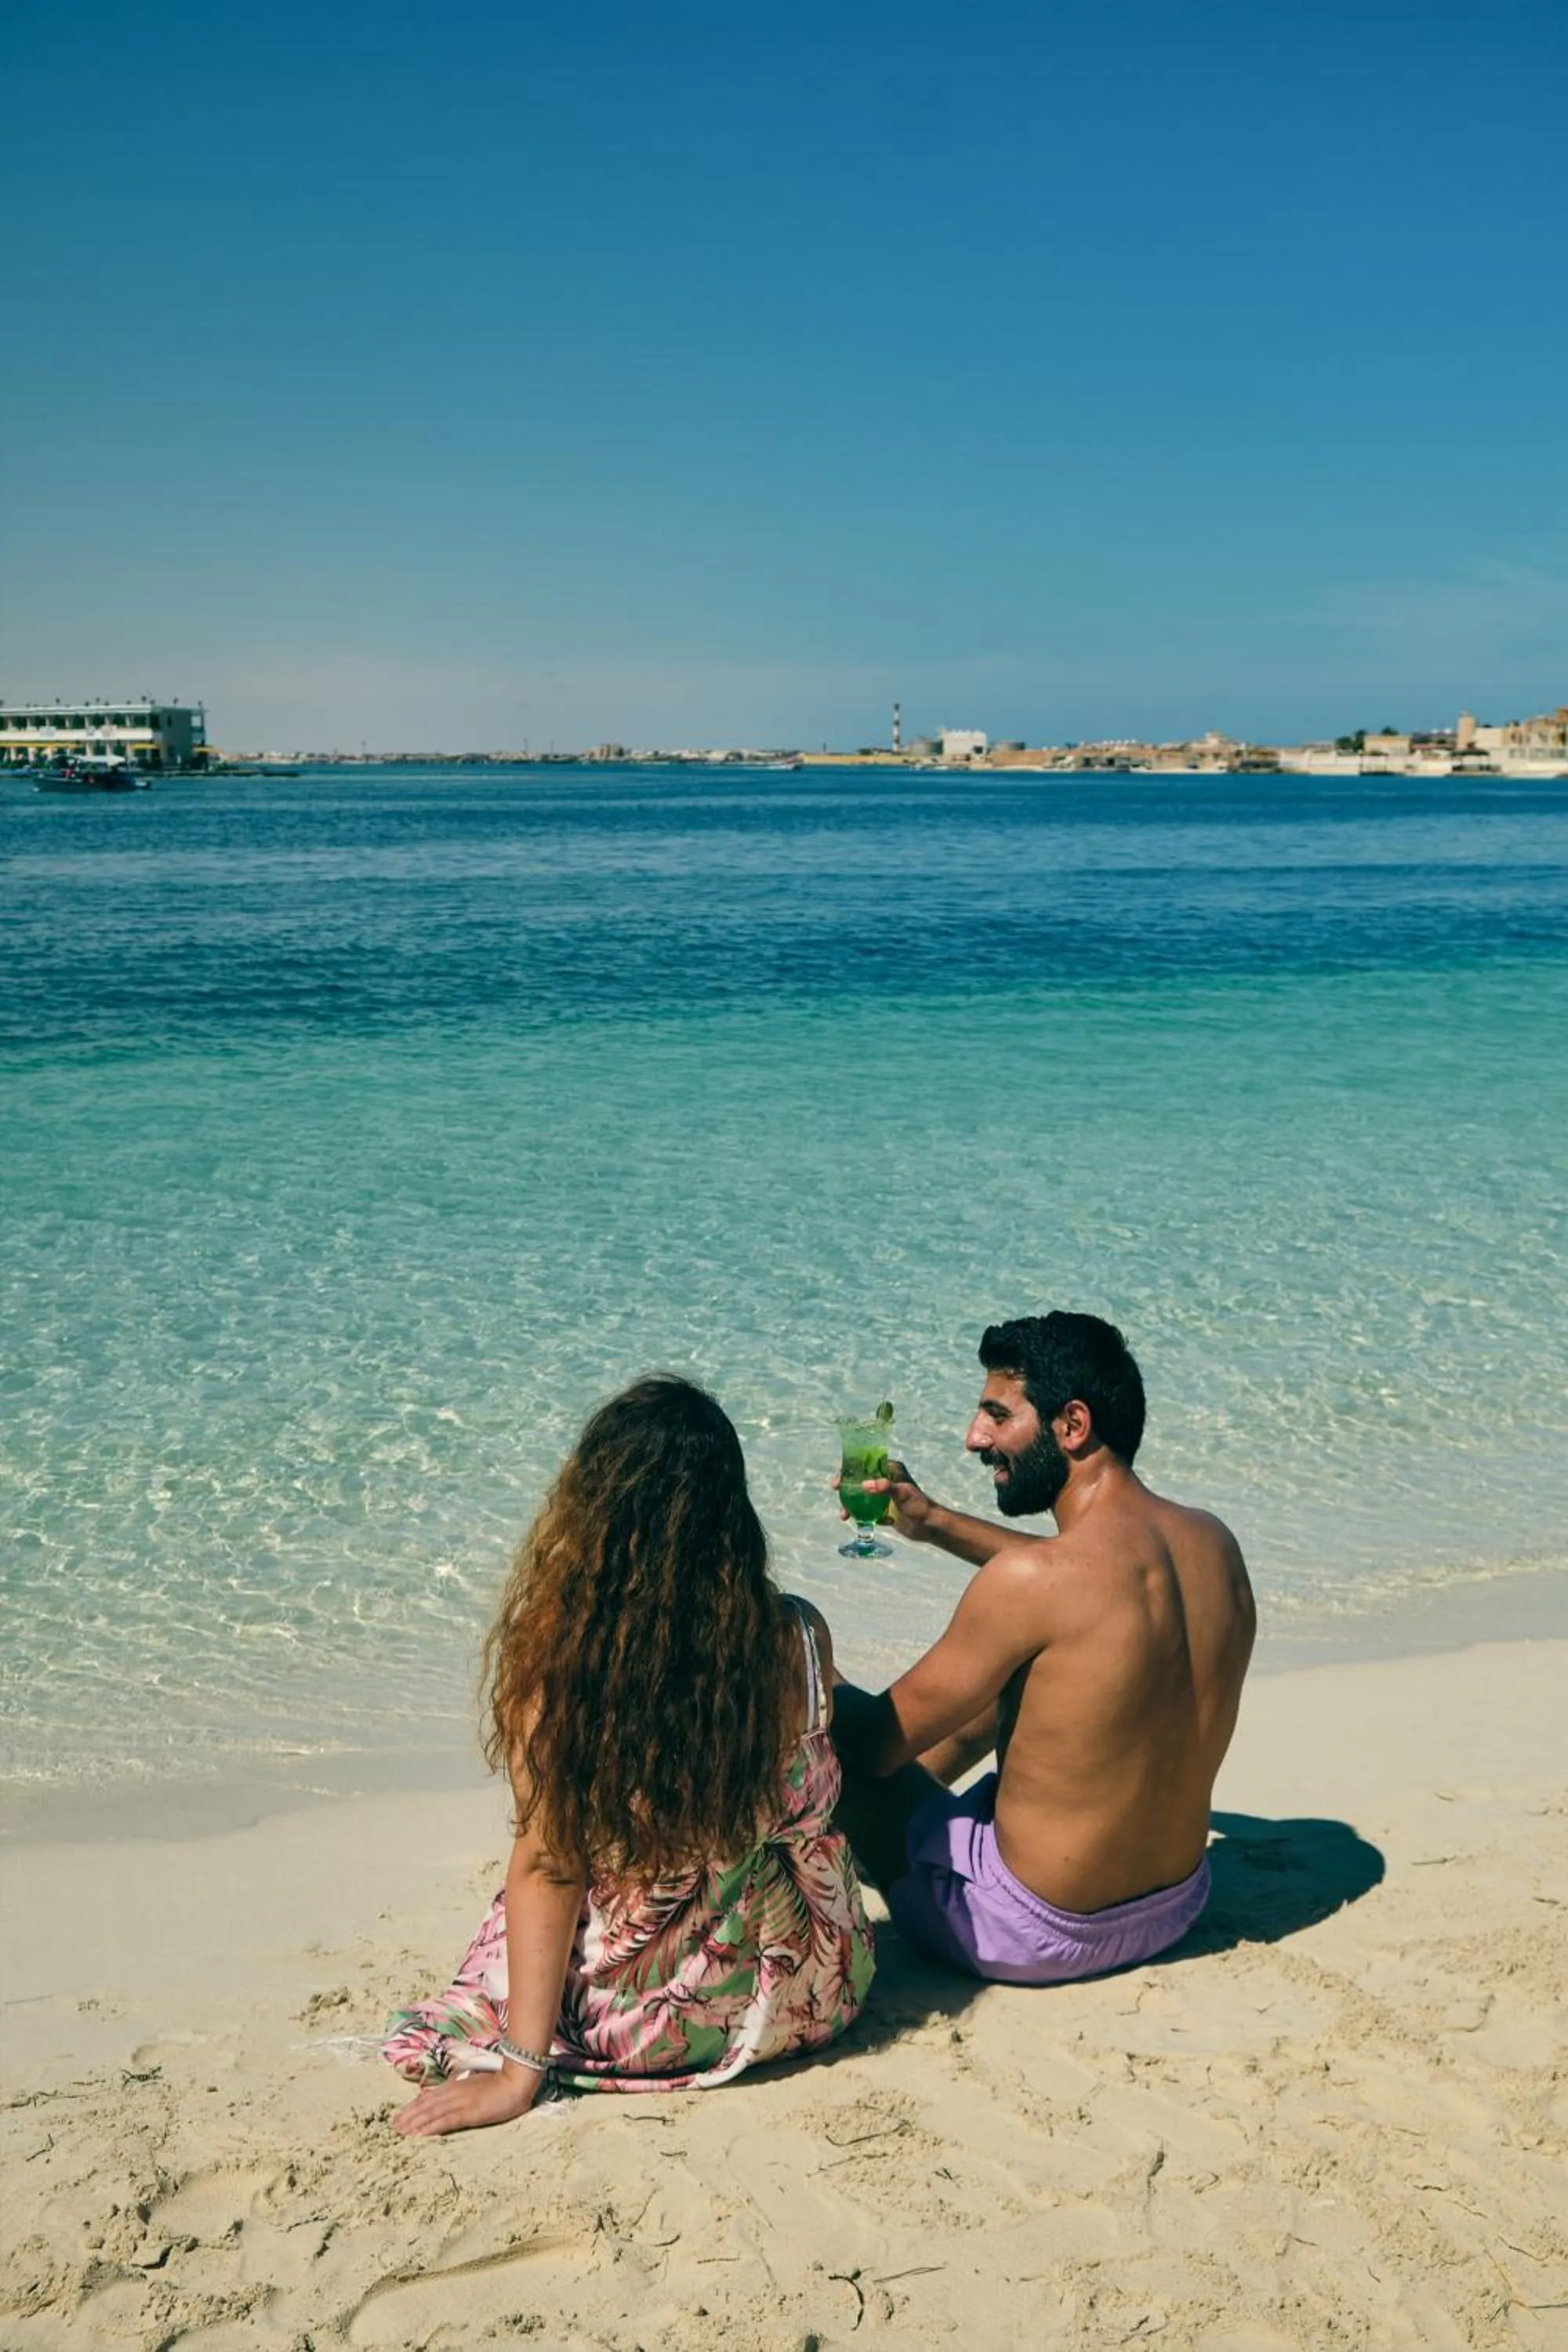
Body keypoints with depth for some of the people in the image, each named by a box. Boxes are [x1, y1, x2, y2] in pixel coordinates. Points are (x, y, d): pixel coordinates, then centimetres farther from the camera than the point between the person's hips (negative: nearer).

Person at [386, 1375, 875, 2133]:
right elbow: (811, 1797, 1)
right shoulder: (799, 1641, -16)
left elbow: (545, 1865, -17)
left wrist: (521, 2070, -9)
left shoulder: (553, 1651, -22)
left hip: (635, 2021, 0)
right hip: (803, 1997, 1)